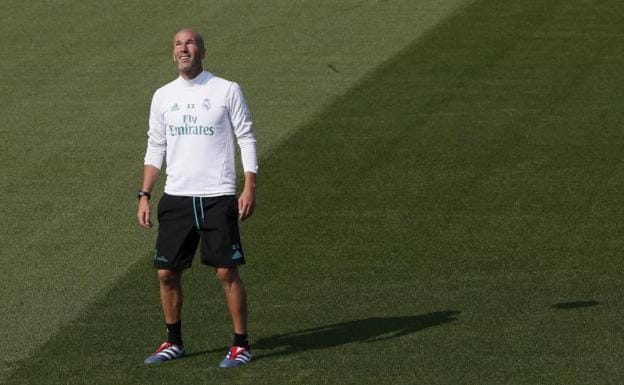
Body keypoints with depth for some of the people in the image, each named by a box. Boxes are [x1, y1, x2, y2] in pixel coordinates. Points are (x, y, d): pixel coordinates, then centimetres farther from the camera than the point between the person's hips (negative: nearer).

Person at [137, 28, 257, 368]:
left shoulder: (226, 91, -1)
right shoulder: (163, 96, 10)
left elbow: (246, 139, 0)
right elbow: (155, 148, 14)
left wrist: (249, 188, -9)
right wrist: (144, 196, 7)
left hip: (218, 197, -4)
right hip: (176, 197, 4)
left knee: (227, 272, -6)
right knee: (167, 273, 4)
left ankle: (241, 346, 4)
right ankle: (174, 343, 19)